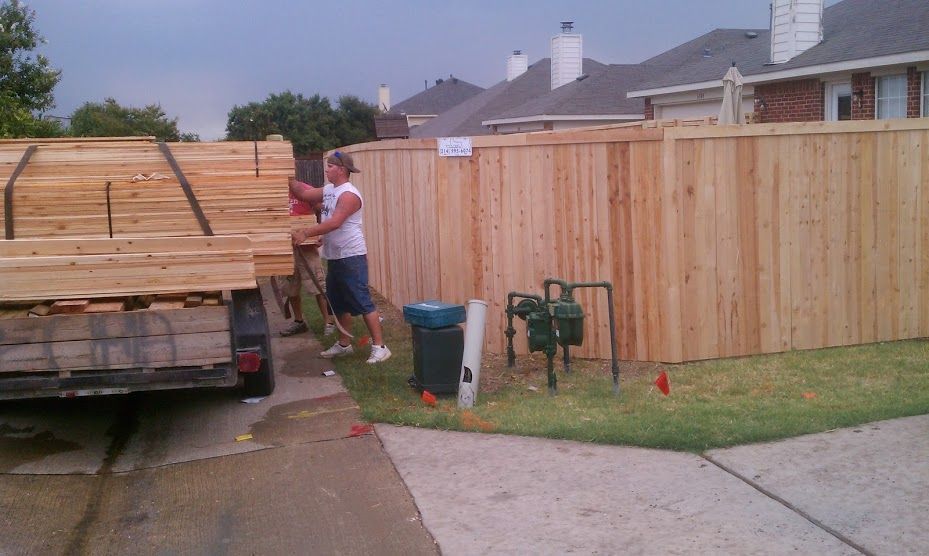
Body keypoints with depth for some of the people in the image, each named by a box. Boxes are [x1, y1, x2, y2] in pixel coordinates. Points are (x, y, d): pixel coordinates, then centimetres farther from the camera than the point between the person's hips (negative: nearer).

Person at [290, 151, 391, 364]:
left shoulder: (349, 194, -18)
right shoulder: (329, 190, 12)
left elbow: (334, 222, -27)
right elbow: (303, 194, 20)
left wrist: (306, 233, -29)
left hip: (351, 257, -10)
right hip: (335, 257, 10)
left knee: (362, 302, -8)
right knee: (339, 304, 17)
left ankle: (380, 347, -5)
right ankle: (344, 344, 28)